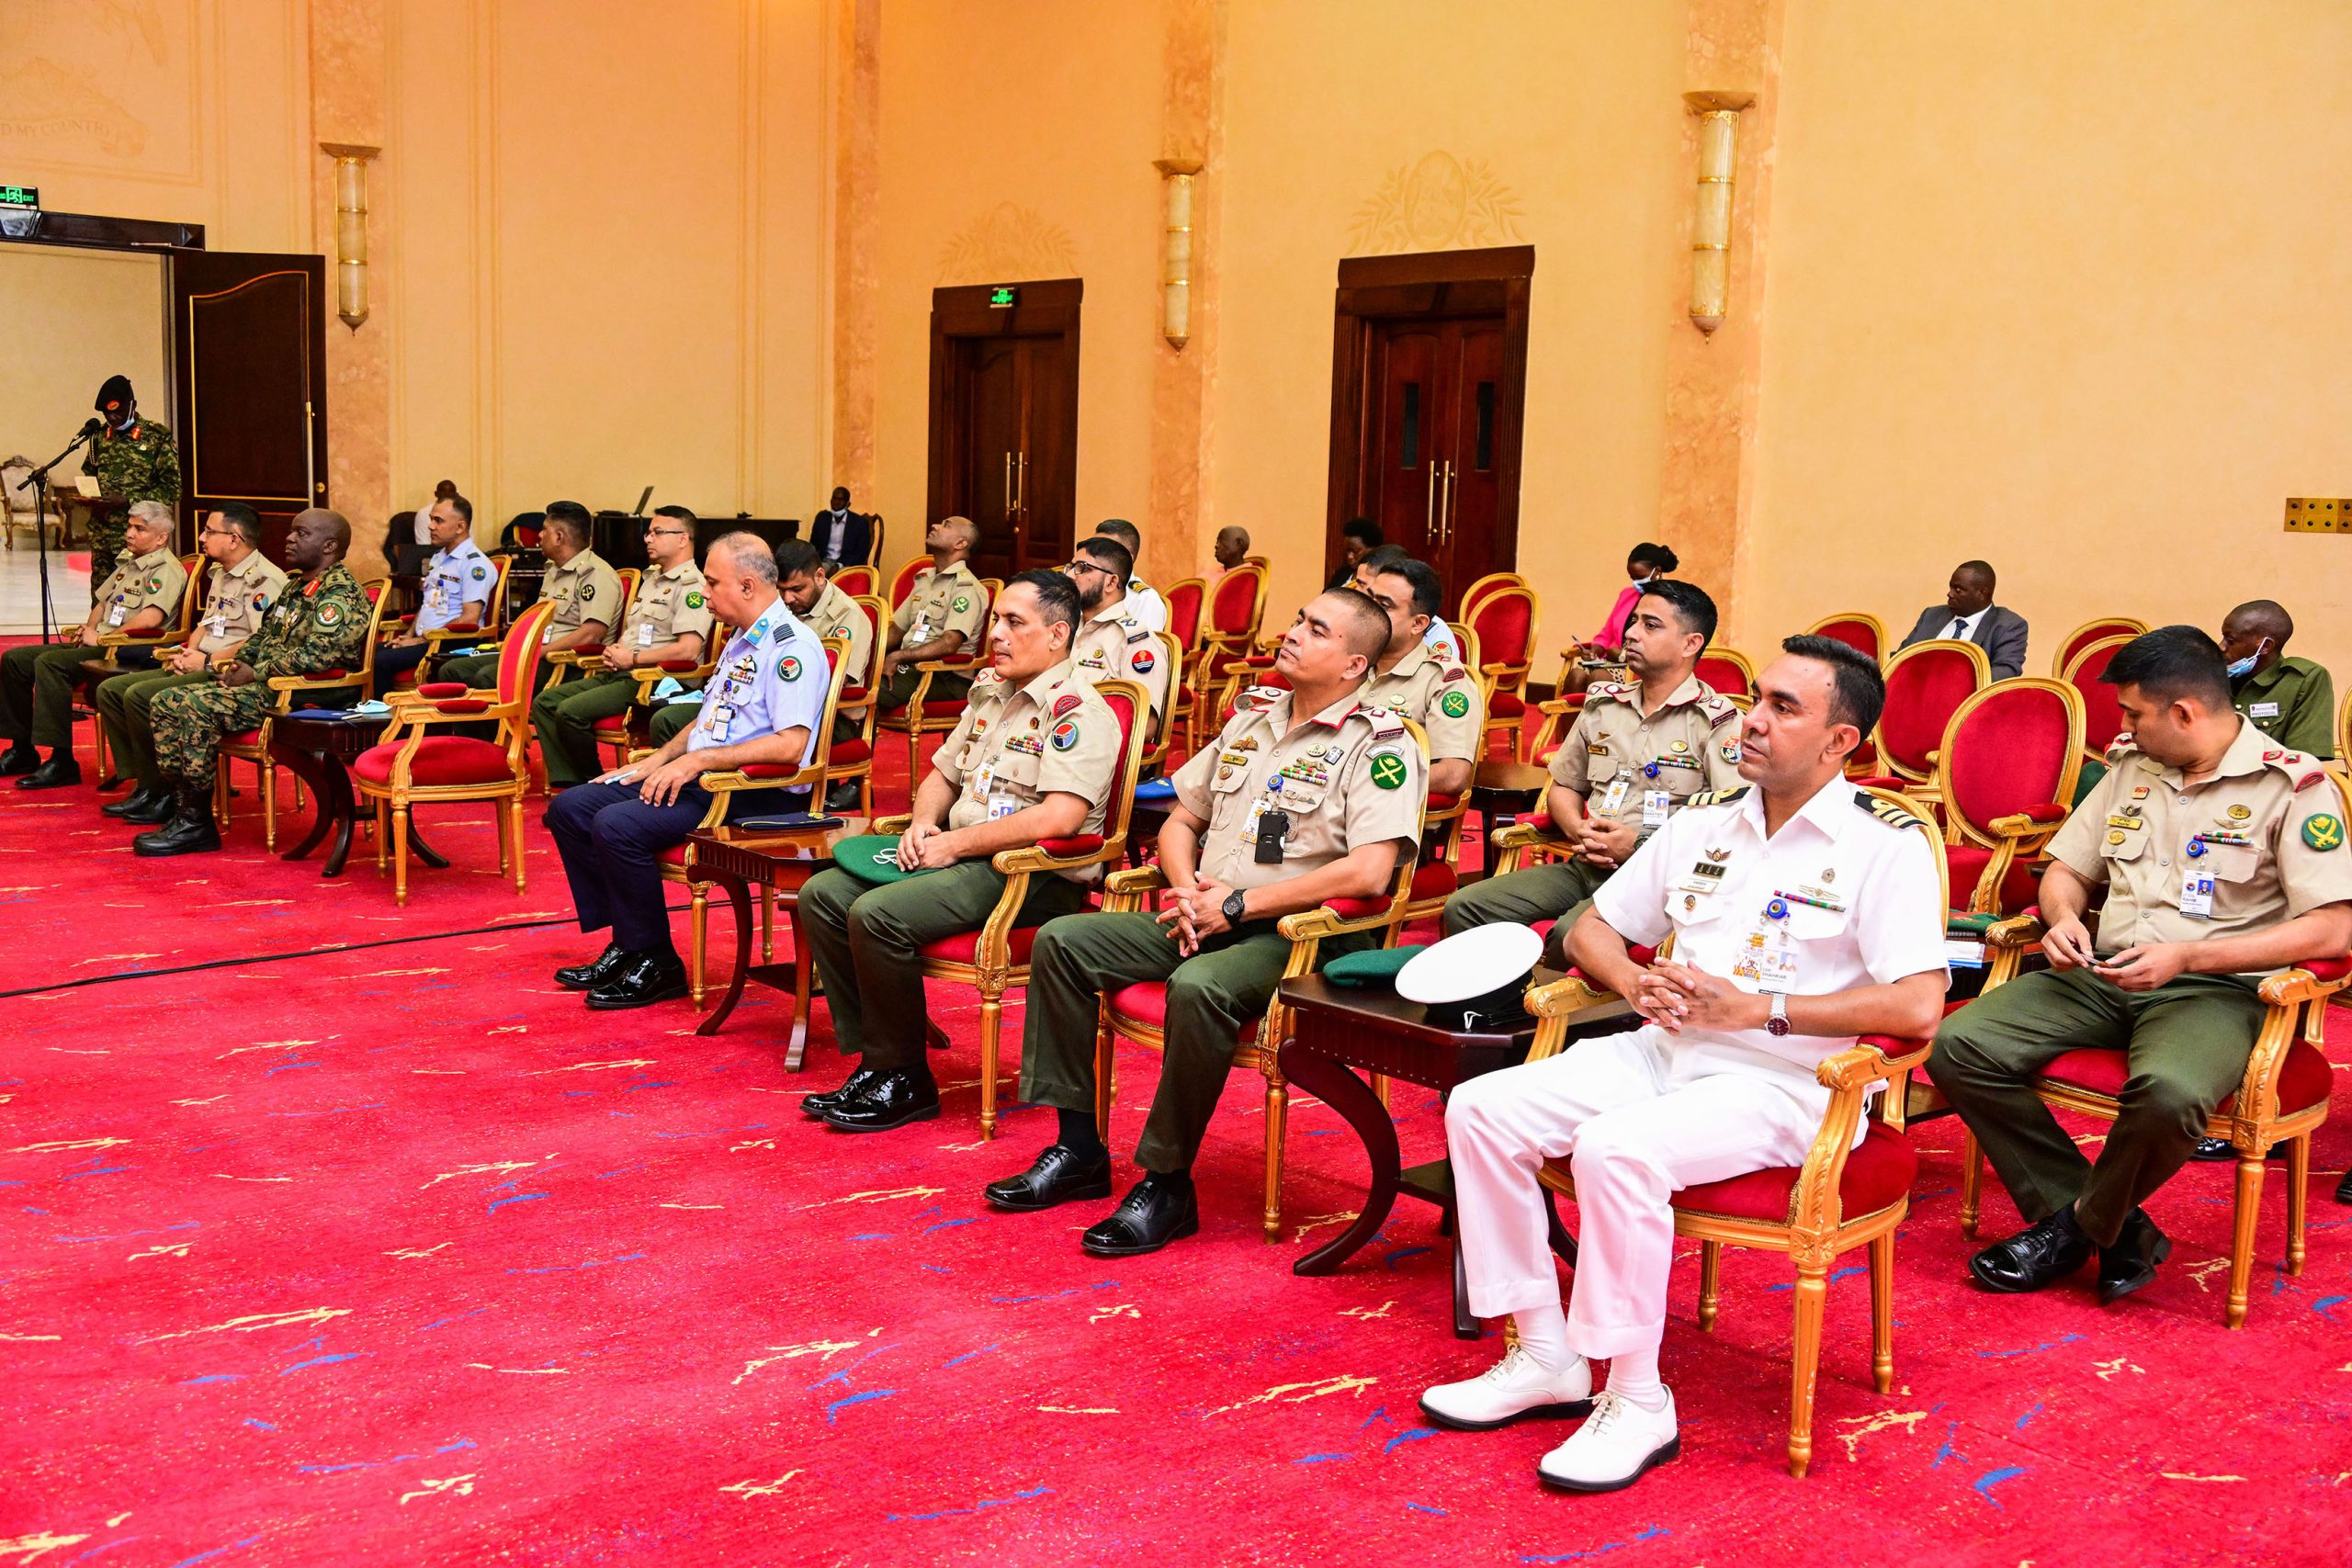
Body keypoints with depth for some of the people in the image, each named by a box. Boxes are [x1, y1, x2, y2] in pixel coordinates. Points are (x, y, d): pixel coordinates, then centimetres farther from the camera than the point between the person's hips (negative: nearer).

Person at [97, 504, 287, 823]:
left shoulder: (263, 579, -13)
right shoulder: (221, 574, 20)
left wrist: (208, 661, -17)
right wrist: (186, 652, 8)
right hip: (200, 669, 11)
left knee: (140, 696, -24)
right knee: (110, 689, 4)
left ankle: (164, 794, -13)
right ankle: (144, 786, 1)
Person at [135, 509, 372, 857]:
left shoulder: (341, 593, -12)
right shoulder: (297, 588, 21)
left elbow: (315, 655, -24)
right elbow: (263, 635, 29)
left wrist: (255, 673, -17)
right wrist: (238, 664, 8)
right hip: (266, 686, 10)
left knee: (196, 706, -25)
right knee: (166, 703, 1)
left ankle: (197, 824, -17)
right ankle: (183, 811, -2)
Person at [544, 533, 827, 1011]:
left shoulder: (792, 647, -14)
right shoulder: (741, 643, 19)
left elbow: (791, 744, -26)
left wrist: (699, 760, -22)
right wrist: (656, 762, 12)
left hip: (751, 795, -11)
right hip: (700, 780, 11)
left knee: (616, 825, -27)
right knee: (569, 808, 3)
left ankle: (656, 964, -11)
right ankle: (626, 944, 5)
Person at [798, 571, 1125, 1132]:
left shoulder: (1078, 712, -12)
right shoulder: (990, 692, 16)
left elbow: (1059, 818, -25)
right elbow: (942, 773, 27)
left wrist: (954, 844, -19)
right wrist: (923, 824, 4)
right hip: (962, 856, 9)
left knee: (877, 914, -26)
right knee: (823, 894, -3)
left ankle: (904, 1082, -10)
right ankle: (874, 1061, -1)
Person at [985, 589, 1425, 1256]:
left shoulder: (1380, 745, -8)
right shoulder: (1252, 718, 16)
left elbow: (1369, 873, -22)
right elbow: (1181, 819, 23)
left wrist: (1237, 904, -17)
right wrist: (1186, 887, -1)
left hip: (1294, 935, -8)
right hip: (1205, 919, 8)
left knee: (1197, 987, -37)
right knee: (1061, 942, -6)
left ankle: (1167, 1183, -21)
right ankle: (1079, 1150, 0)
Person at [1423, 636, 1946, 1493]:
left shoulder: (1885, 844, -6)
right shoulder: (1704, 822, 15)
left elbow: (1919, 1005, -18)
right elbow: (1592, 928, 21)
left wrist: (1757, 1008, -17)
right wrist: (1636, 983, -2)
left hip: (1785, 1083, -7)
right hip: (1663, 1051, 7)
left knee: (1615, 1147, -33)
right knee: (1481, 1108, -10)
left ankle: (1637, 1401, -16)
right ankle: (1545, 1357, -1)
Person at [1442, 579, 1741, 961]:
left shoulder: (1717, 720, -4)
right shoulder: (1603, 704, 16)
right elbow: (1563, 787, 26)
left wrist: (1641, 845, -15)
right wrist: (1578, 830, 2)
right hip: (1585, 867, 6)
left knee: (1572, 934, -36)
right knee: (1465, 908, -11)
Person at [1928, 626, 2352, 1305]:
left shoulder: (2292, 785, -6)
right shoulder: (2130, 765, 13)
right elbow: (2066, 869, 22)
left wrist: (2187, 956, -19)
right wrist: (2063, 917, -4)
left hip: (2218, 989, -6)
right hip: (2105, 976, 6)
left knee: (2169, 1090, -40)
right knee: (1958, 1044, -17)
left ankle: (2081, 1225, -7)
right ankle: (2116, 1229, -10)